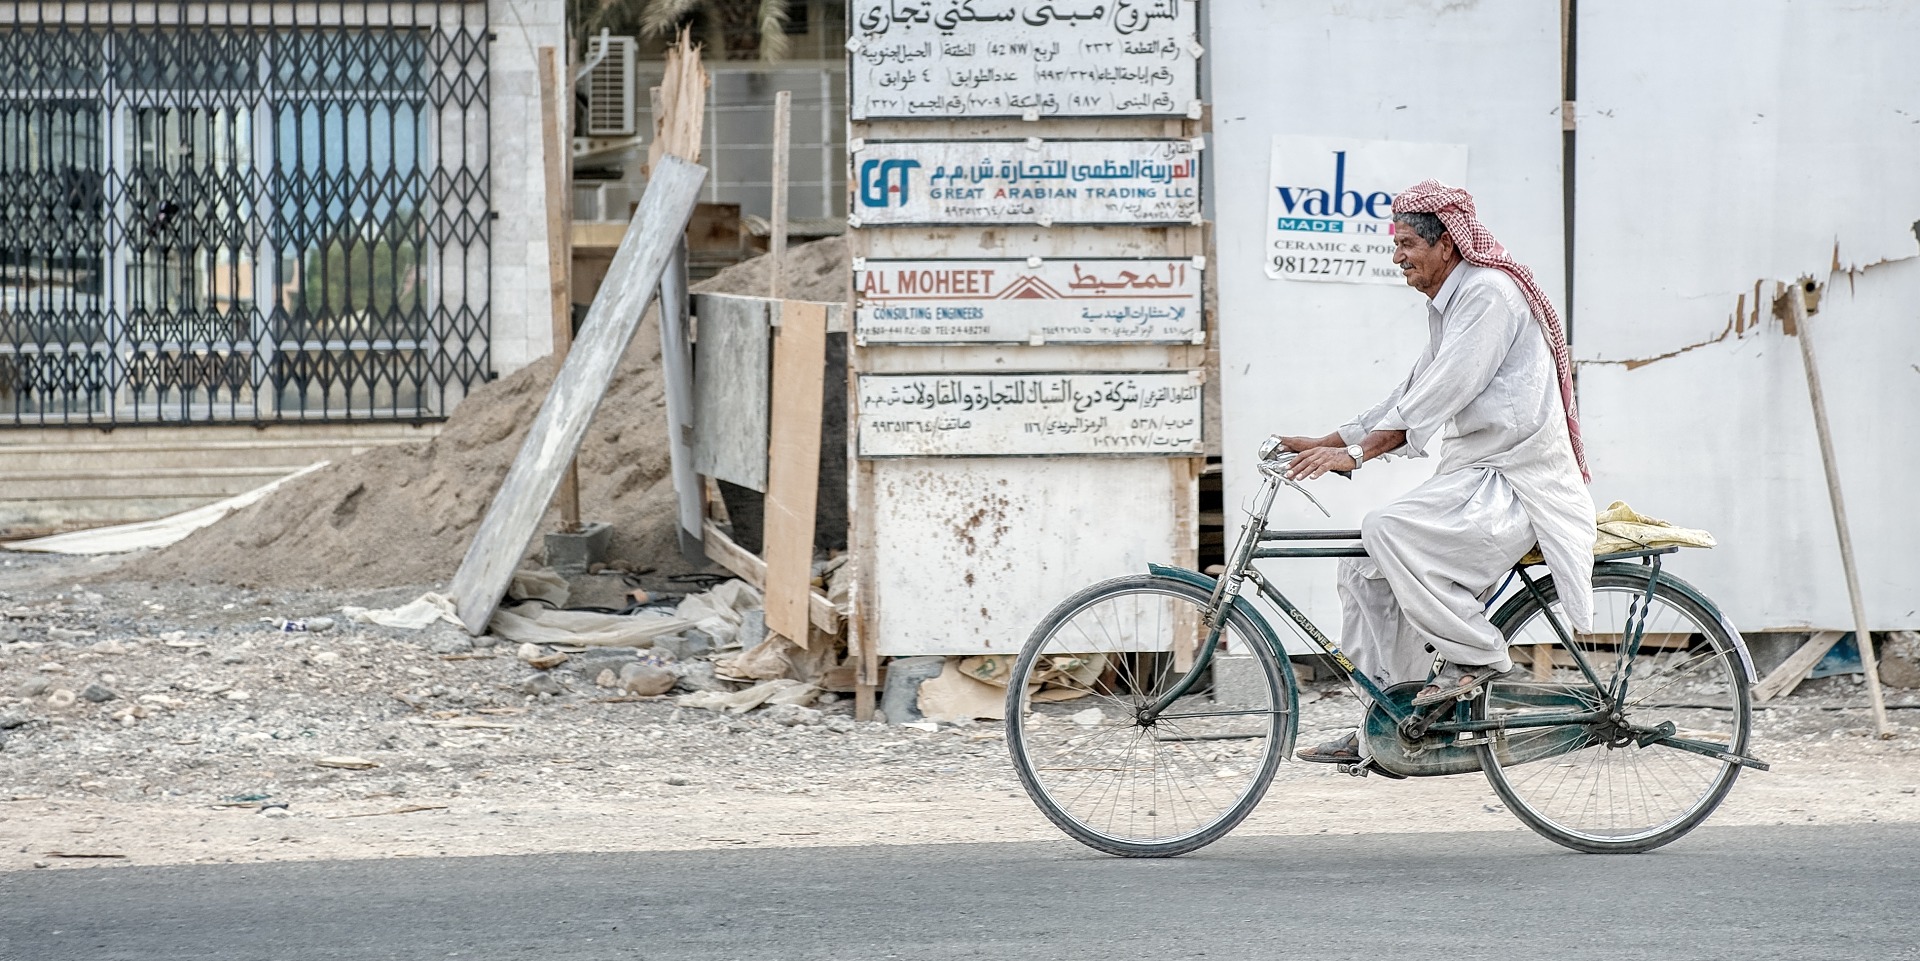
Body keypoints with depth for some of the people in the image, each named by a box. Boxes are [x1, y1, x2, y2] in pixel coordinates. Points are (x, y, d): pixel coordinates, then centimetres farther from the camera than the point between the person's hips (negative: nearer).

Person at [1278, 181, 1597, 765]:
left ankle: (1476, 656, -15)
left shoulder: (1489, 293, -14)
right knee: (1365, 573, 3)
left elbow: (1441, 393, -23)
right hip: (1475, 476, 10)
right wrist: (1326, 443, 17)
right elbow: (1413, 394, 24)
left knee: (1388, 530, -28)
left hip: (1516, 486, -10)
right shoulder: (1449, 305, 19)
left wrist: (1356, 454, -26)